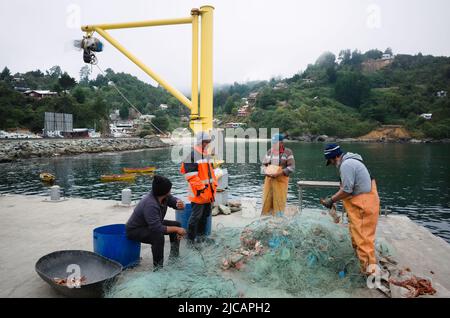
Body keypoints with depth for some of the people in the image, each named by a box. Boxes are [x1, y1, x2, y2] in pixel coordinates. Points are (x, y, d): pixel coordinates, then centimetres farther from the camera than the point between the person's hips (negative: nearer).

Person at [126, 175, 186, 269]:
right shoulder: (150, 205, -36)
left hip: (153, 224, 9)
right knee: (158, 236, -36)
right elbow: (157, 229, -40)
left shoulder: (165, 197, -13)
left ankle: (174, 255, 15)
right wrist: (176, 229, -29)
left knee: (177, 224, 3)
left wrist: (180, 204, -26)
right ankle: (158, 267, -19)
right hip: (134, 230, -9)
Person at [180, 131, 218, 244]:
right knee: (196, 216, -4)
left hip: (208, 192, 9)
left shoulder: (207, 154, 16)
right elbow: (191, 174, -20)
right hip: (199, 192, -9)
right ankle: (190, 238, 8)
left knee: (206, 214, 17)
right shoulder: (192, 154, -14)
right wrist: (200, 187, -20)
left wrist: (214, 184, 18)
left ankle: (201, 234, 31)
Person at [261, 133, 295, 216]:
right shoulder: (270, 151, 8)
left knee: (279, 200, -1)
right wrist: (266, 172, -9)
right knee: (267, 199, 4)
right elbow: (264, 164, 12)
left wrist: (279, 173, -20)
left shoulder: (288, 152, -4)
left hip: (281, 180, -4)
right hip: (269, 179, 4)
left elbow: (291, 167, -9)